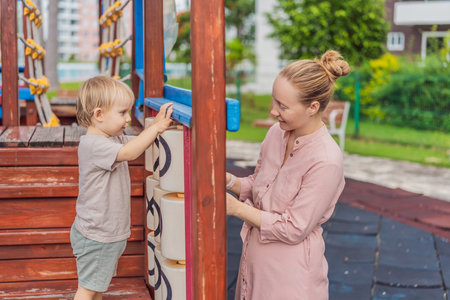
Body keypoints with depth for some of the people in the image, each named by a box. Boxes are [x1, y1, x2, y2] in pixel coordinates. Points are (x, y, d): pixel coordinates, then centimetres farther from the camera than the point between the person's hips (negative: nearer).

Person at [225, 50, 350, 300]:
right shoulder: (277, 132, -2)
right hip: (256, 260, 7)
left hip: (290, 273, -7)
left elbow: (293, 230, -20)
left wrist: (236, 208, -18)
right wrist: (229, 180, -8)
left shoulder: (326, 161, -24)